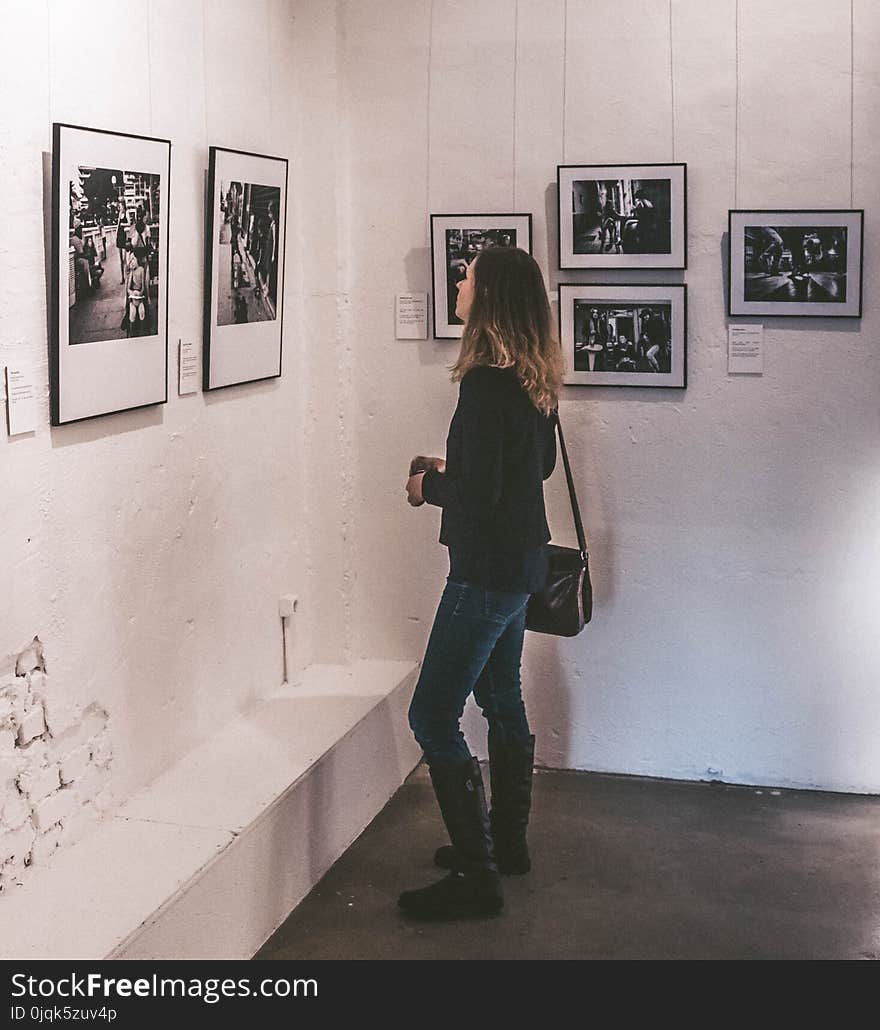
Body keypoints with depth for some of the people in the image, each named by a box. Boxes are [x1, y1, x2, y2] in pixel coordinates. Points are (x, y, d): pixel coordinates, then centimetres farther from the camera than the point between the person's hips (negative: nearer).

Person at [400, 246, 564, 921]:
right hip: (522, 563, 10)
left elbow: (479, 491, -24)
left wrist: (431, 488, -5)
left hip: (487, 572, -10)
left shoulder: (485, 383, -22)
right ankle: (508, 843, 35)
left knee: (433, 717, -4)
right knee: (503, 701, 21)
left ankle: (476, 877, 1)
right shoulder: (534, 378, 6)